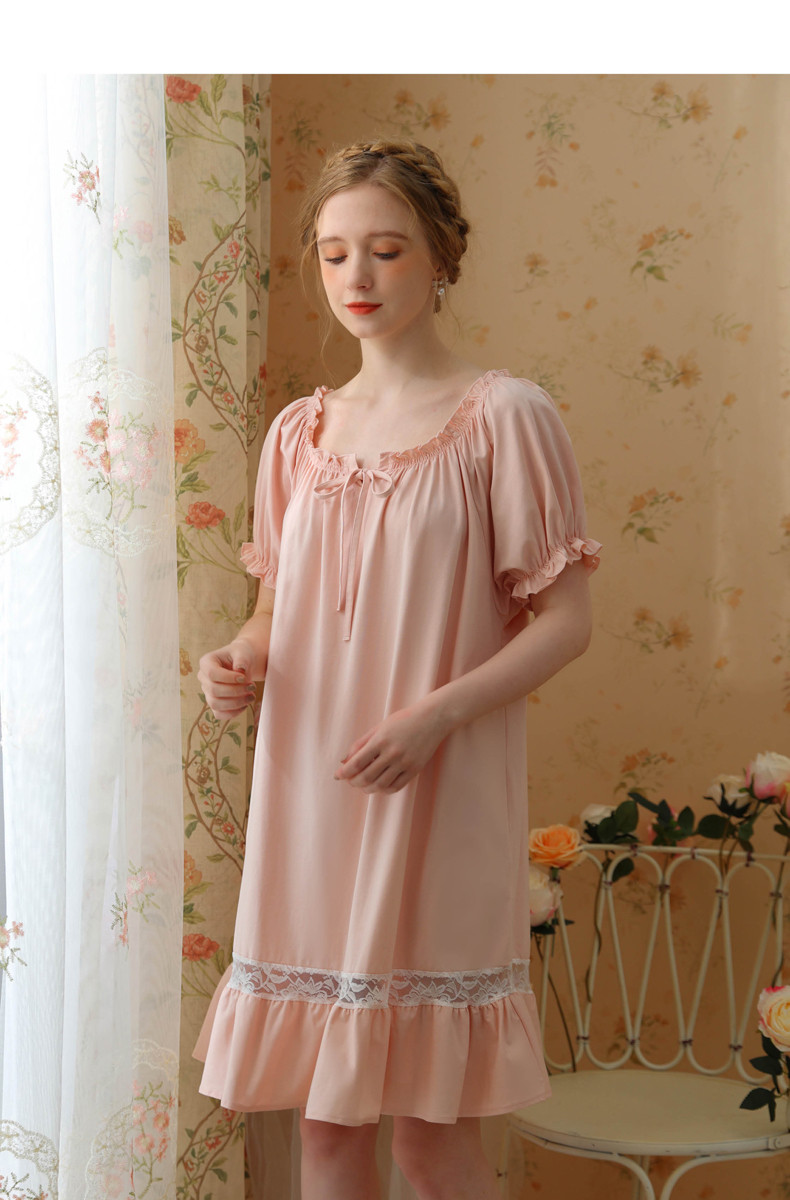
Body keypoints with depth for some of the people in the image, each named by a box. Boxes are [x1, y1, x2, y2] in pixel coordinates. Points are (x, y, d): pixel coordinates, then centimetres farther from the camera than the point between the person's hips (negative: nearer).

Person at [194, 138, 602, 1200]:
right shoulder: (299, 432, 11)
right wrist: (242, 660, -4)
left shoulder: (504, 417, -4)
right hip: (308, 794, 5)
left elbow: (565, 619, -7)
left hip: (440, 797, -4)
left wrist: (435, 715, -20)